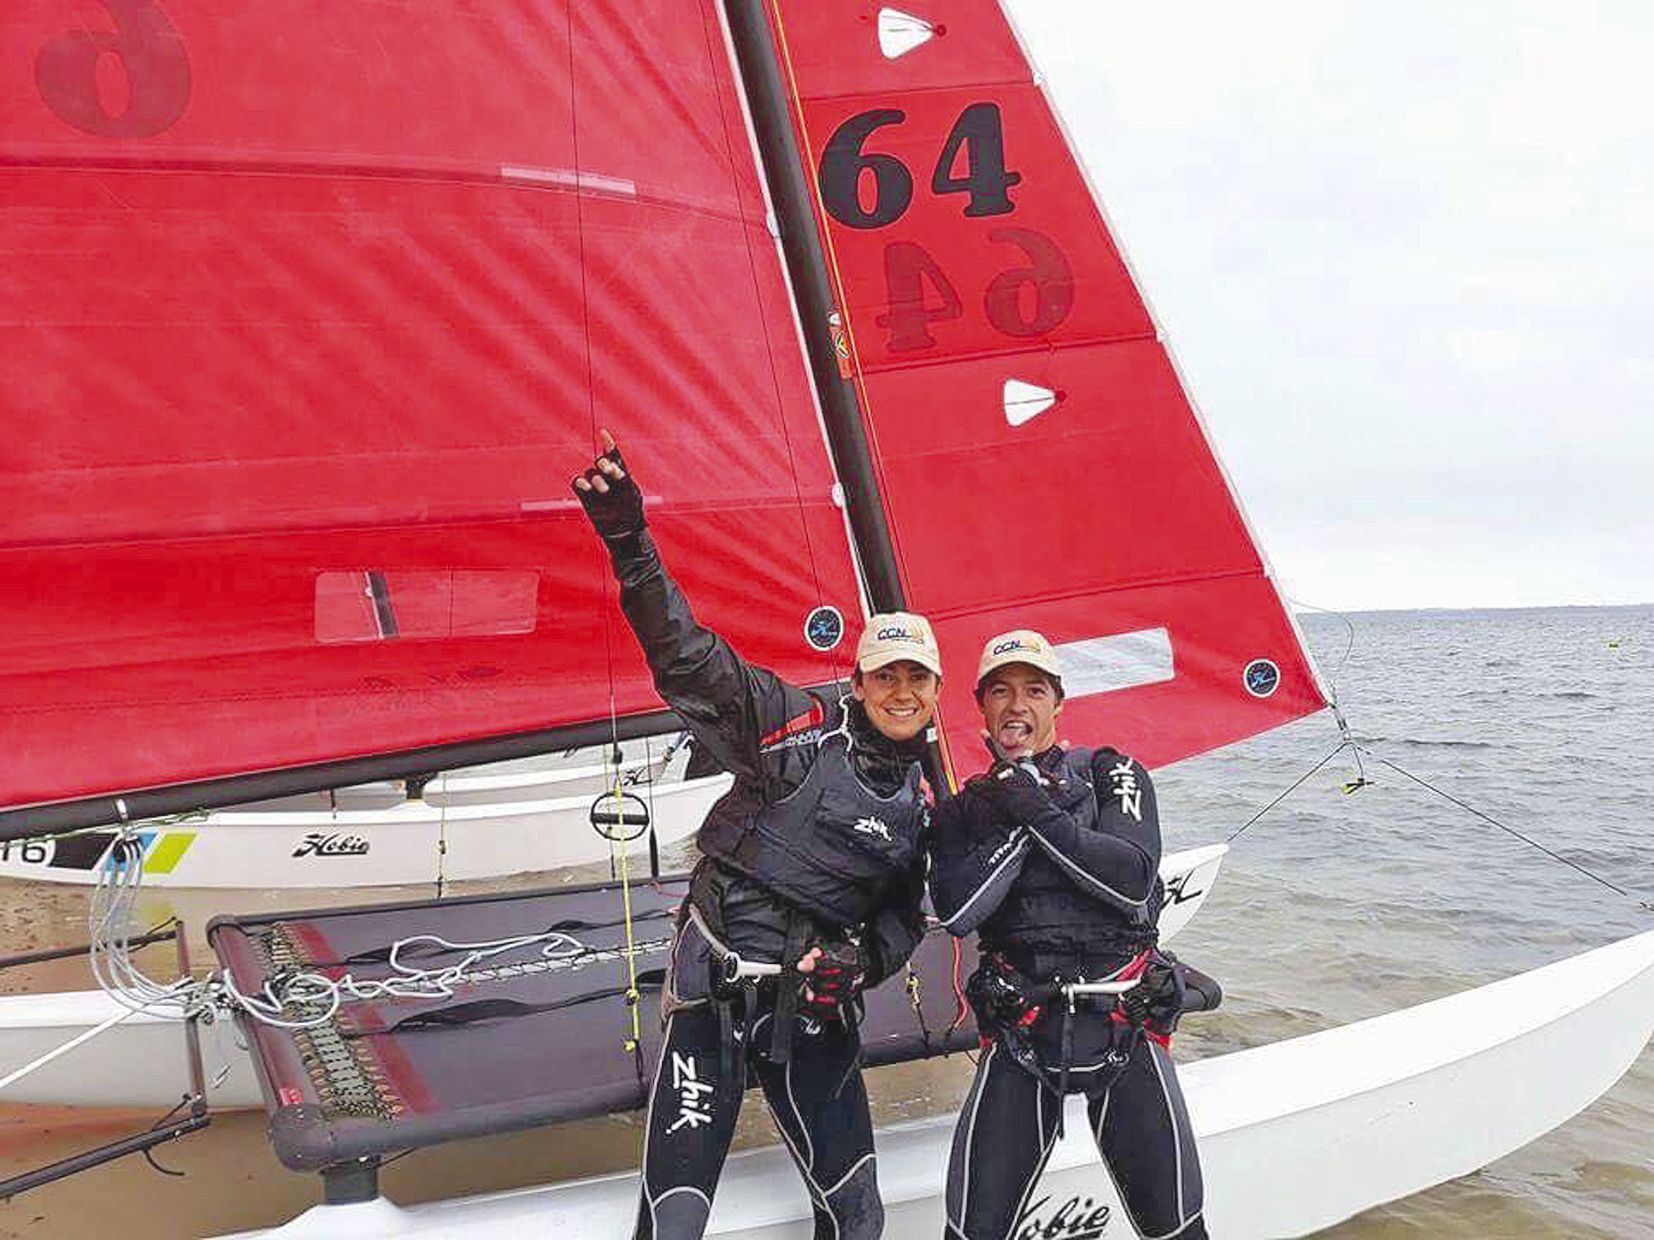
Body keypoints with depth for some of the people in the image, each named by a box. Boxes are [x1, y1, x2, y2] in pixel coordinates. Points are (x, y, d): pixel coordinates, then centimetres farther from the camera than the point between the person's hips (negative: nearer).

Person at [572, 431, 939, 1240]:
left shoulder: (922, 807, 9)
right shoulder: (797, 726, -6)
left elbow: (906, 915, 16)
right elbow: (687, 657, -15)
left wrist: (861, 960, -7)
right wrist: (630, 545, -28)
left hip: (817, 1011, 5)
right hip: (716, 988, -4)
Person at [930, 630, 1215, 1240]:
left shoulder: (1111, 776, 5)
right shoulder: (963, 810, 9)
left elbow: (1134, 880, -12)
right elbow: (955, 912, -9)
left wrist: (1040, 814, -14)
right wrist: (1017, 823, -11)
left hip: (1124, 1024, -1)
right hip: (1019, 1031, 1)